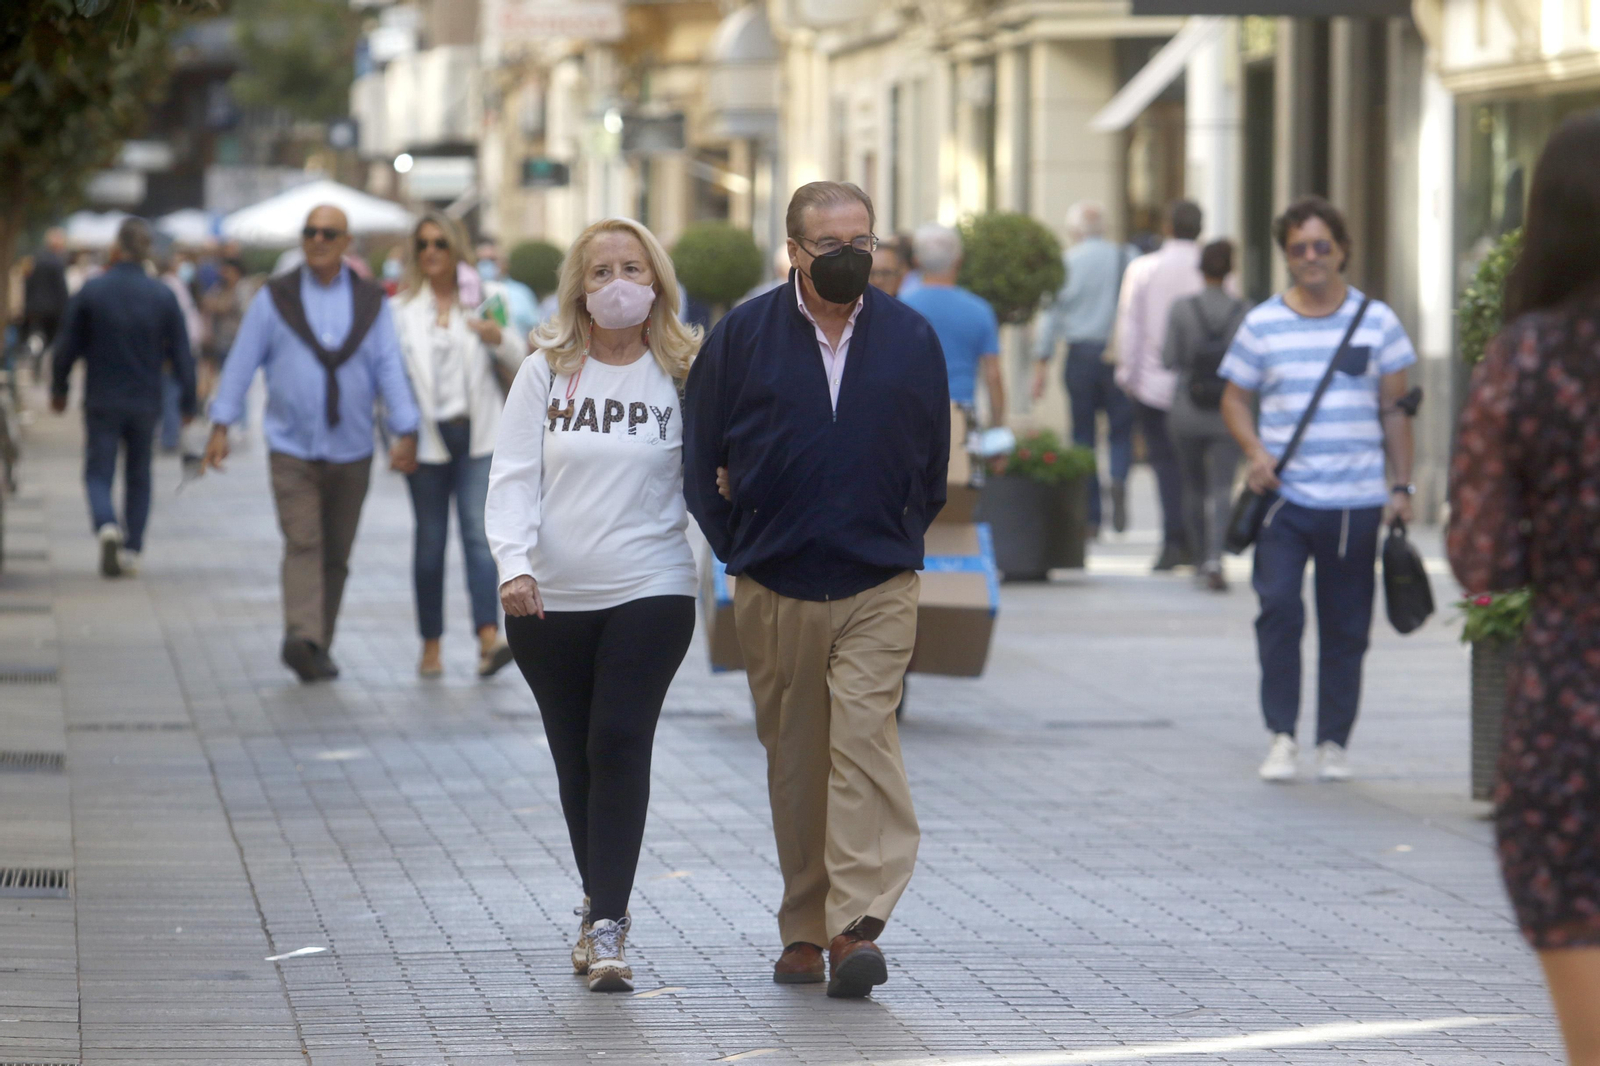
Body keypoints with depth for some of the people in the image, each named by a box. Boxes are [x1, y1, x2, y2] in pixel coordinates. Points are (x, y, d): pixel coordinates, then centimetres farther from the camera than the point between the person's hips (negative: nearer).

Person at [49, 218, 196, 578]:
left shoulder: (91, 292, -7)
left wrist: (58, 389, 13)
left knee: (99, 471, 4)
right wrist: (187, 401, 8)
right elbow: (181, 354, -1)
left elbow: (67, 346, -1)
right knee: (138, 477, 14)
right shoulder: (163, 296, -4)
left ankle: (106, 525, -24)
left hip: (101, 401, -1)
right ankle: (131, 551, 12)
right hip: (145, 402, 1)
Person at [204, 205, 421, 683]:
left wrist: (406, 432, -7)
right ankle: (302, 637, -29)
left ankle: (319, 646, 16)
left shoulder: (371, 302, 7)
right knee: (303, 543, -16)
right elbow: (241, 362, 3)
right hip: (291, 448, -2)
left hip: (351, 451, 2)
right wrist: (221, 425, -2)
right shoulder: (275, 298, 3)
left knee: (336, 554, 7)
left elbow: (391, 369, 2)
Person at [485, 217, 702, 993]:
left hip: (651, 590, -2)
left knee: (620, 744, -14)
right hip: (551, 600, 2)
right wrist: (515, 563, -16)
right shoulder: (546, 374, 4)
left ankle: (606, 927, -15)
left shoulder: (683, 375, 2)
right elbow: (514, 477, -2)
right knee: (574, 756, 9)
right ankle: (602, 905, 26)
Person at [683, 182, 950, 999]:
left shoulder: (910, 339, 4)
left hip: (878, 589, -1)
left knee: (863, 740, -14)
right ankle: (805, 927, 17)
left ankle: (856, 924, -19)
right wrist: (738, 550, 7)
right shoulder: (742, 336, 1)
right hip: (774, 591, 1)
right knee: (794, 761, 7)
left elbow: (931, 459, 15)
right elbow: (700, 456, 8)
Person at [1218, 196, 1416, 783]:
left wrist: (1402, 486, 4)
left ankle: (1334, 741, 16)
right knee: (1279, 607, -15)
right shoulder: (1261, 325, 5)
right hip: (1286, 497, -1)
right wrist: (1255, 451, -7)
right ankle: (1281, 735, -6)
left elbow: (1394, 410, 9)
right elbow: (1235, 399, 11)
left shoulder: (1377, 321, 6)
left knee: (1346, 626, 5)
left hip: (1357, 501, 1)